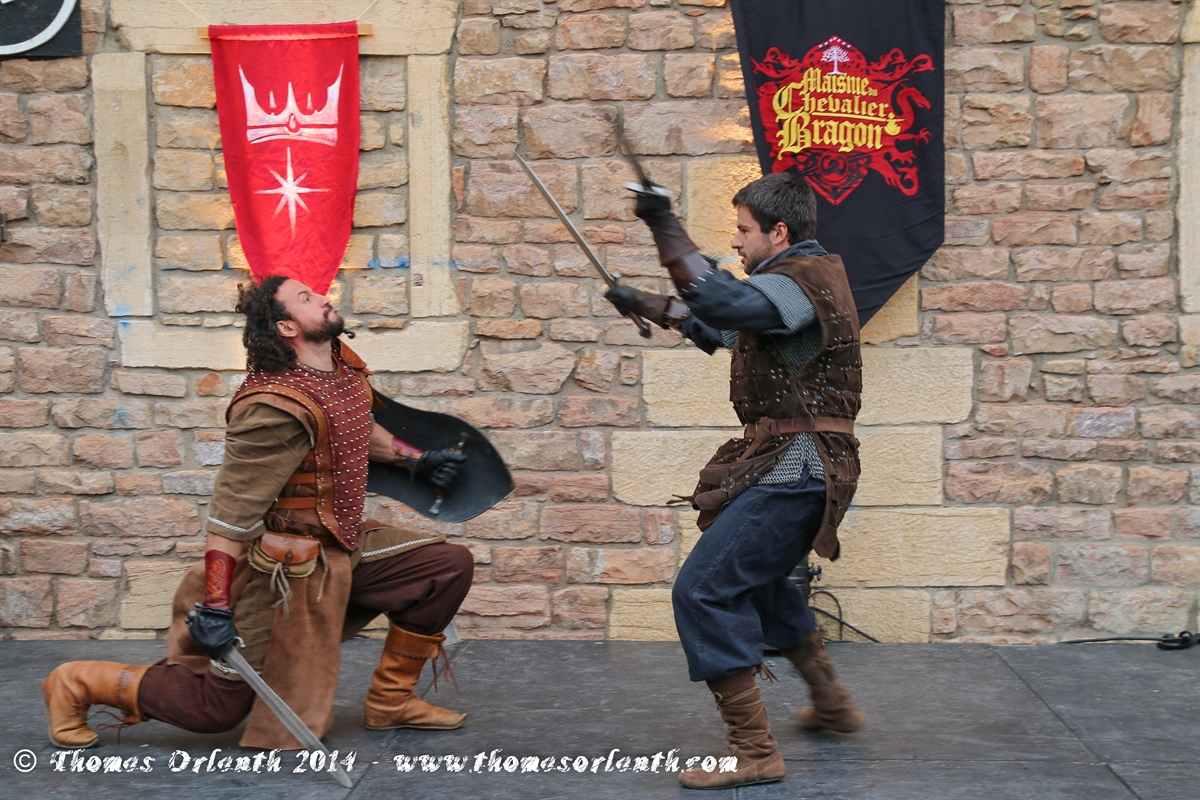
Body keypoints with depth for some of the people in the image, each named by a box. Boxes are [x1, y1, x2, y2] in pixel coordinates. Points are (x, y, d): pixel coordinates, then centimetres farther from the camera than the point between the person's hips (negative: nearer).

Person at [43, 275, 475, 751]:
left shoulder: (344, 368, 2)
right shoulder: (276, 408, -26)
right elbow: (230, 511, -28)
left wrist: (412, 459, 20)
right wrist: (215, 606, -29)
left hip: (343, 548, 9)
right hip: (285, 568, -9)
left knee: (451, 566, 1)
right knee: (217, 709, -3)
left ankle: (390, 702, 14)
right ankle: (78, 685, 16)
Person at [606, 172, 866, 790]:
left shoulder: (802, 281, -16)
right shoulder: (806, 276, 16)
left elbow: (719, 302, -36)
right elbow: (718, 327, 29)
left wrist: (667, 231, -32)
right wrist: (645, 305, 27)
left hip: (793, 471, -11)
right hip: (796, 466, 11)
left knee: (704, 592, -14)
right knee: (755, 580, 30)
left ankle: (752, 751, -13)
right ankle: (832, 704, 44)